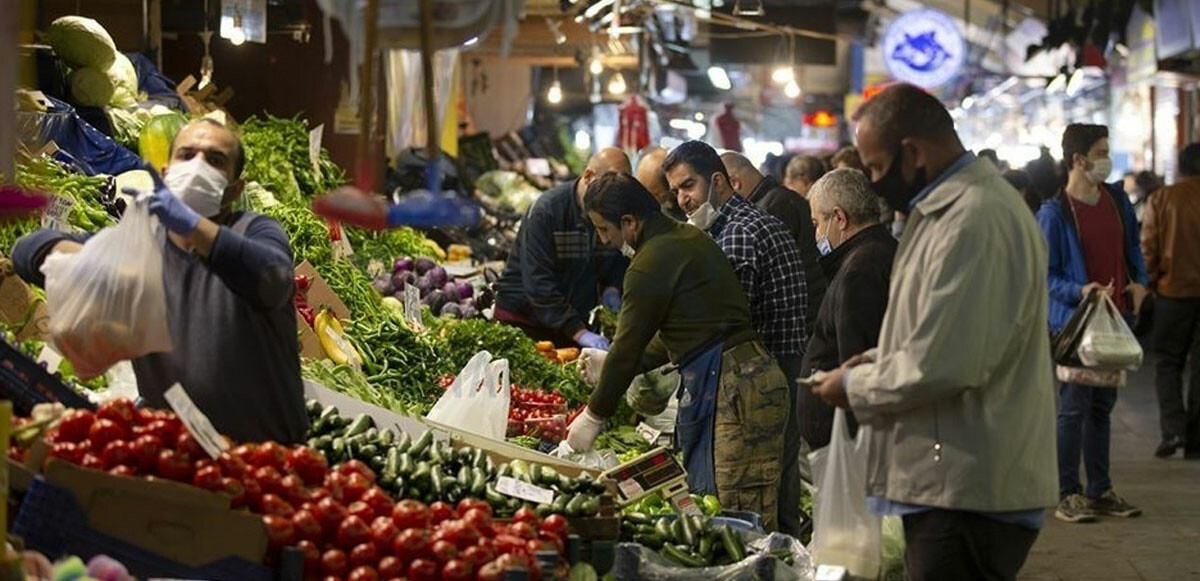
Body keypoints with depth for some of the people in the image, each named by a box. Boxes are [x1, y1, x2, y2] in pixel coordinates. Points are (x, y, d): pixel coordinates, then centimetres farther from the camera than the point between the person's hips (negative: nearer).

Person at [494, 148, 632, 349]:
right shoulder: (546, 211, -21)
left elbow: (618, 263, 14)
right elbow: (538, 284, -27)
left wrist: (611, 288, -10)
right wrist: (579, 333, -34)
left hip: (575, 318, 5)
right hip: (522, 315, -5)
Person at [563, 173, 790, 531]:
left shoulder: (650, 264, -11)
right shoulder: (691, 239, 19)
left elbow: (629, 347, -7)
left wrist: (594, 416, 4)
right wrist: (609, 363, 33)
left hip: (731, 389, -10)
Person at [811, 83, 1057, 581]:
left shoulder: (972, 222, -20)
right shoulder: (951, 206, 16)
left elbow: (941, 366, -24)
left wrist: (854, 386, -8)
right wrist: (879, 360, 13)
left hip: (967, 492, -11)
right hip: (962, 483, 11)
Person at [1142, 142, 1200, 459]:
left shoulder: (1161, 199, -3)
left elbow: (1148, 247, -3)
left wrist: (1152, 283, 9)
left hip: (1173, 291, -1)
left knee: (1168, 362, 10)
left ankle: (1173, 428, -8)